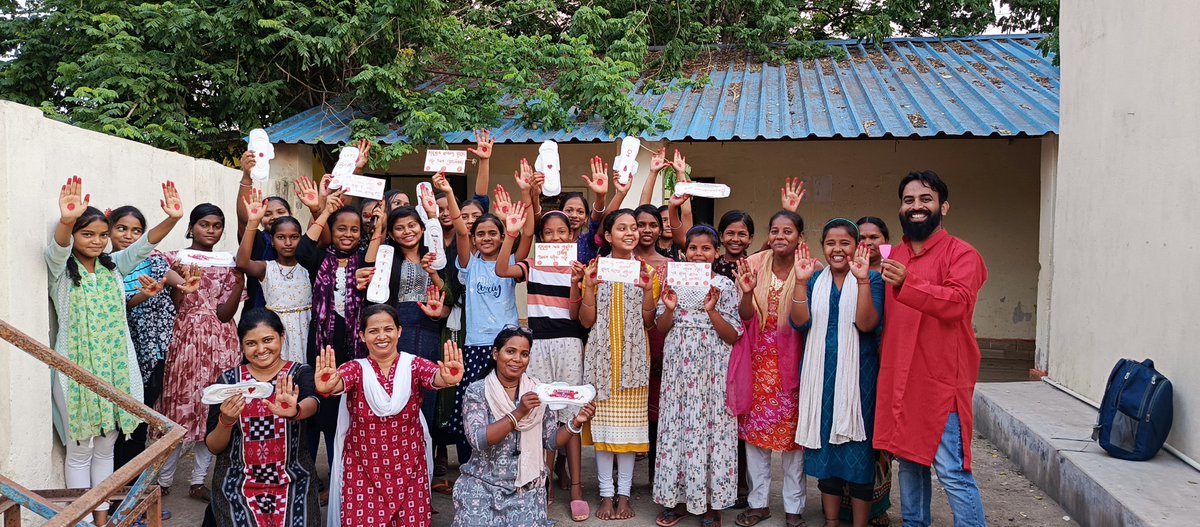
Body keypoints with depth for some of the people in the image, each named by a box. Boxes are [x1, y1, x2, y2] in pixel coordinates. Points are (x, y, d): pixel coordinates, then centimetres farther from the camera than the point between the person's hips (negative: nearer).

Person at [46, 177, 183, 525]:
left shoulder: (114, 265, 6)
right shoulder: (60, 269, -5)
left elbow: (145, 244, -7)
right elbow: (58, 248, -27)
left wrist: (172, 218, -27)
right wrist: (66, 221, -50)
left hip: (115, 367, 4)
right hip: (76, 368, -4)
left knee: (106, 446, 14)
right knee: (80, 449, 6)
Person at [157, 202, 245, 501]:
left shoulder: (227, 264, 6)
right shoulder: (175, 258, 2)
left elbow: (225, 313, -4)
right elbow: (172, 306, -6)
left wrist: (240, 280, -17)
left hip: (219, 343, 2)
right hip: (186, 339, -2)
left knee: (212, 408, 4)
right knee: (182, 404, -1)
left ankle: (199, 480, 15)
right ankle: (164, 479, 16)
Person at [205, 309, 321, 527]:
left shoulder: (300, 373, -1)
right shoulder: (228, 380, 3)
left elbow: (312, 403, -25)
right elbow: (213, 448, 4)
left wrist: (293, 411, -47)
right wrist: (226, 421, -17)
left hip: (293, 481, -1)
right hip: (238, 484, 1)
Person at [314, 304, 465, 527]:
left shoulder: (414, 365, -4)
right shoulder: (356, 369, -3)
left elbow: (436, 376, -25)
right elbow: (339, 380, -25)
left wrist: (447, 379, -49)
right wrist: (326, 387, -50)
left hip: (409, 471, 0)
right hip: (363, 473, 0)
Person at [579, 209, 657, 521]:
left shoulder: (646, 270, 6)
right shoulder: (595, 269, 4)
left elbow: (648, 322, 2)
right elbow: (586, 321, 0)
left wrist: (648, 289, -11)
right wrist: (589, 286, -13)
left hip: (633, 357, 1)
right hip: (602, 355, 0)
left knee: (630, 422, 1)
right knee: (603, 422, 0)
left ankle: (624, 493, 12)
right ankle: (606, 494, 11)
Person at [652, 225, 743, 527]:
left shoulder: (725, 286, -1)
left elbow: (733, 337, -4)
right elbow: (661, 330, 8)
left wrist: (712, 311, -17)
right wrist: (670, 309, -11)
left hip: (712, 369, -2)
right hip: (678, 366, 3)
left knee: (711, 426, 1)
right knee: (676, 425, 5)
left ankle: (710, 502, 14)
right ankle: (677, 497, 18)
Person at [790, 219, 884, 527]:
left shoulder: (871, 280, -1)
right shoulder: (815, 280, 8)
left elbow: (867, 324, -17)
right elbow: (800, 322, -5)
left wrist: (862, 280, -25)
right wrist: (801, 282, -14)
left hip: (857, 374, -3)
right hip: (820, 374, 3)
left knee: (857, 449, 1)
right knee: (825, 446, 10)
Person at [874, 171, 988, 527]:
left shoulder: (961, 254, -7)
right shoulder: (895, 256, 14)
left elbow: (957, 302, -25)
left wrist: (907, 284, -35)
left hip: (941, 381, -7)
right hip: (898, 379, 7)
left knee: (952, 472, -6)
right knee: (909, 462, 17)